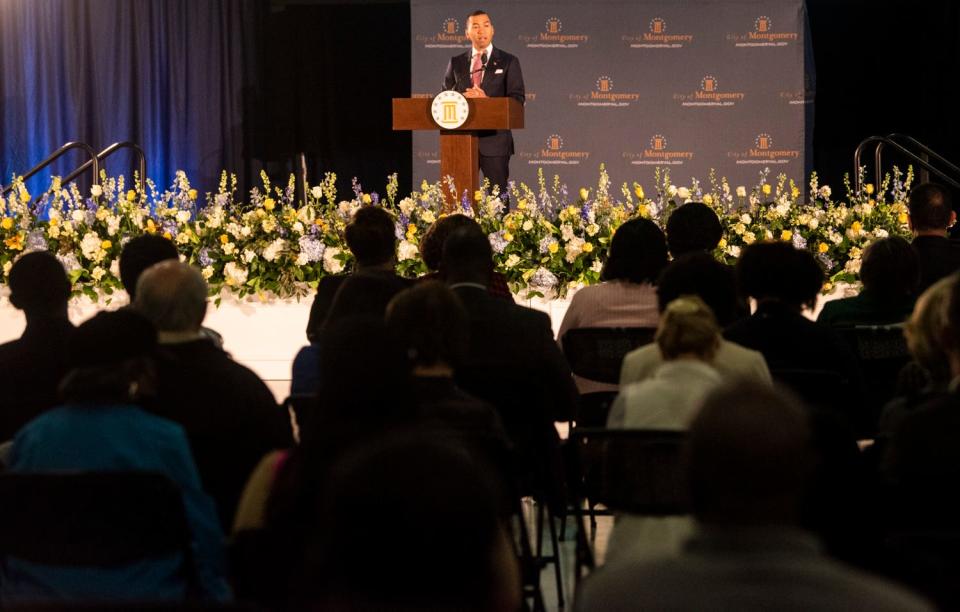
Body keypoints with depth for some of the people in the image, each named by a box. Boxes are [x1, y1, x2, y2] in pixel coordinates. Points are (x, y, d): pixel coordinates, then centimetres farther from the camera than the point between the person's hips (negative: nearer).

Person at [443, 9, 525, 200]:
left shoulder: (508, 62, 6)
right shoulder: (456, 63, 14)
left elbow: (517, 100, -1)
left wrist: (487, 100, -15)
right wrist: (461, 99, -8)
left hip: (495, 139, -2)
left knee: (498, 195, -2)